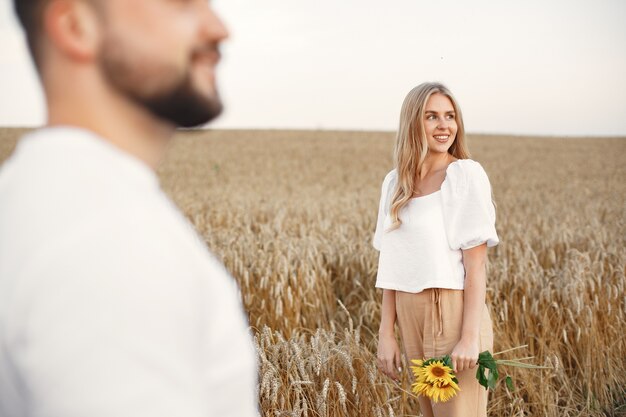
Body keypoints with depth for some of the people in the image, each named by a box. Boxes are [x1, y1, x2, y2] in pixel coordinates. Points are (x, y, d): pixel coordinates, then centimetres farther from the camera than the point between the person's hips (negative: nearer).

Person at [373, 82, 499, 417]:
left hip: (454, 311, -5)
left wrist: (469, 338, -17)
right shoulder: (395, 183, 8)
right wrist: (386, 333, 4)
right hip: (410, 314, 5)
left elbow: (476, 264, -12)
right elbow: (393, 267, 8)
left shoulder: (466, 174, -8)